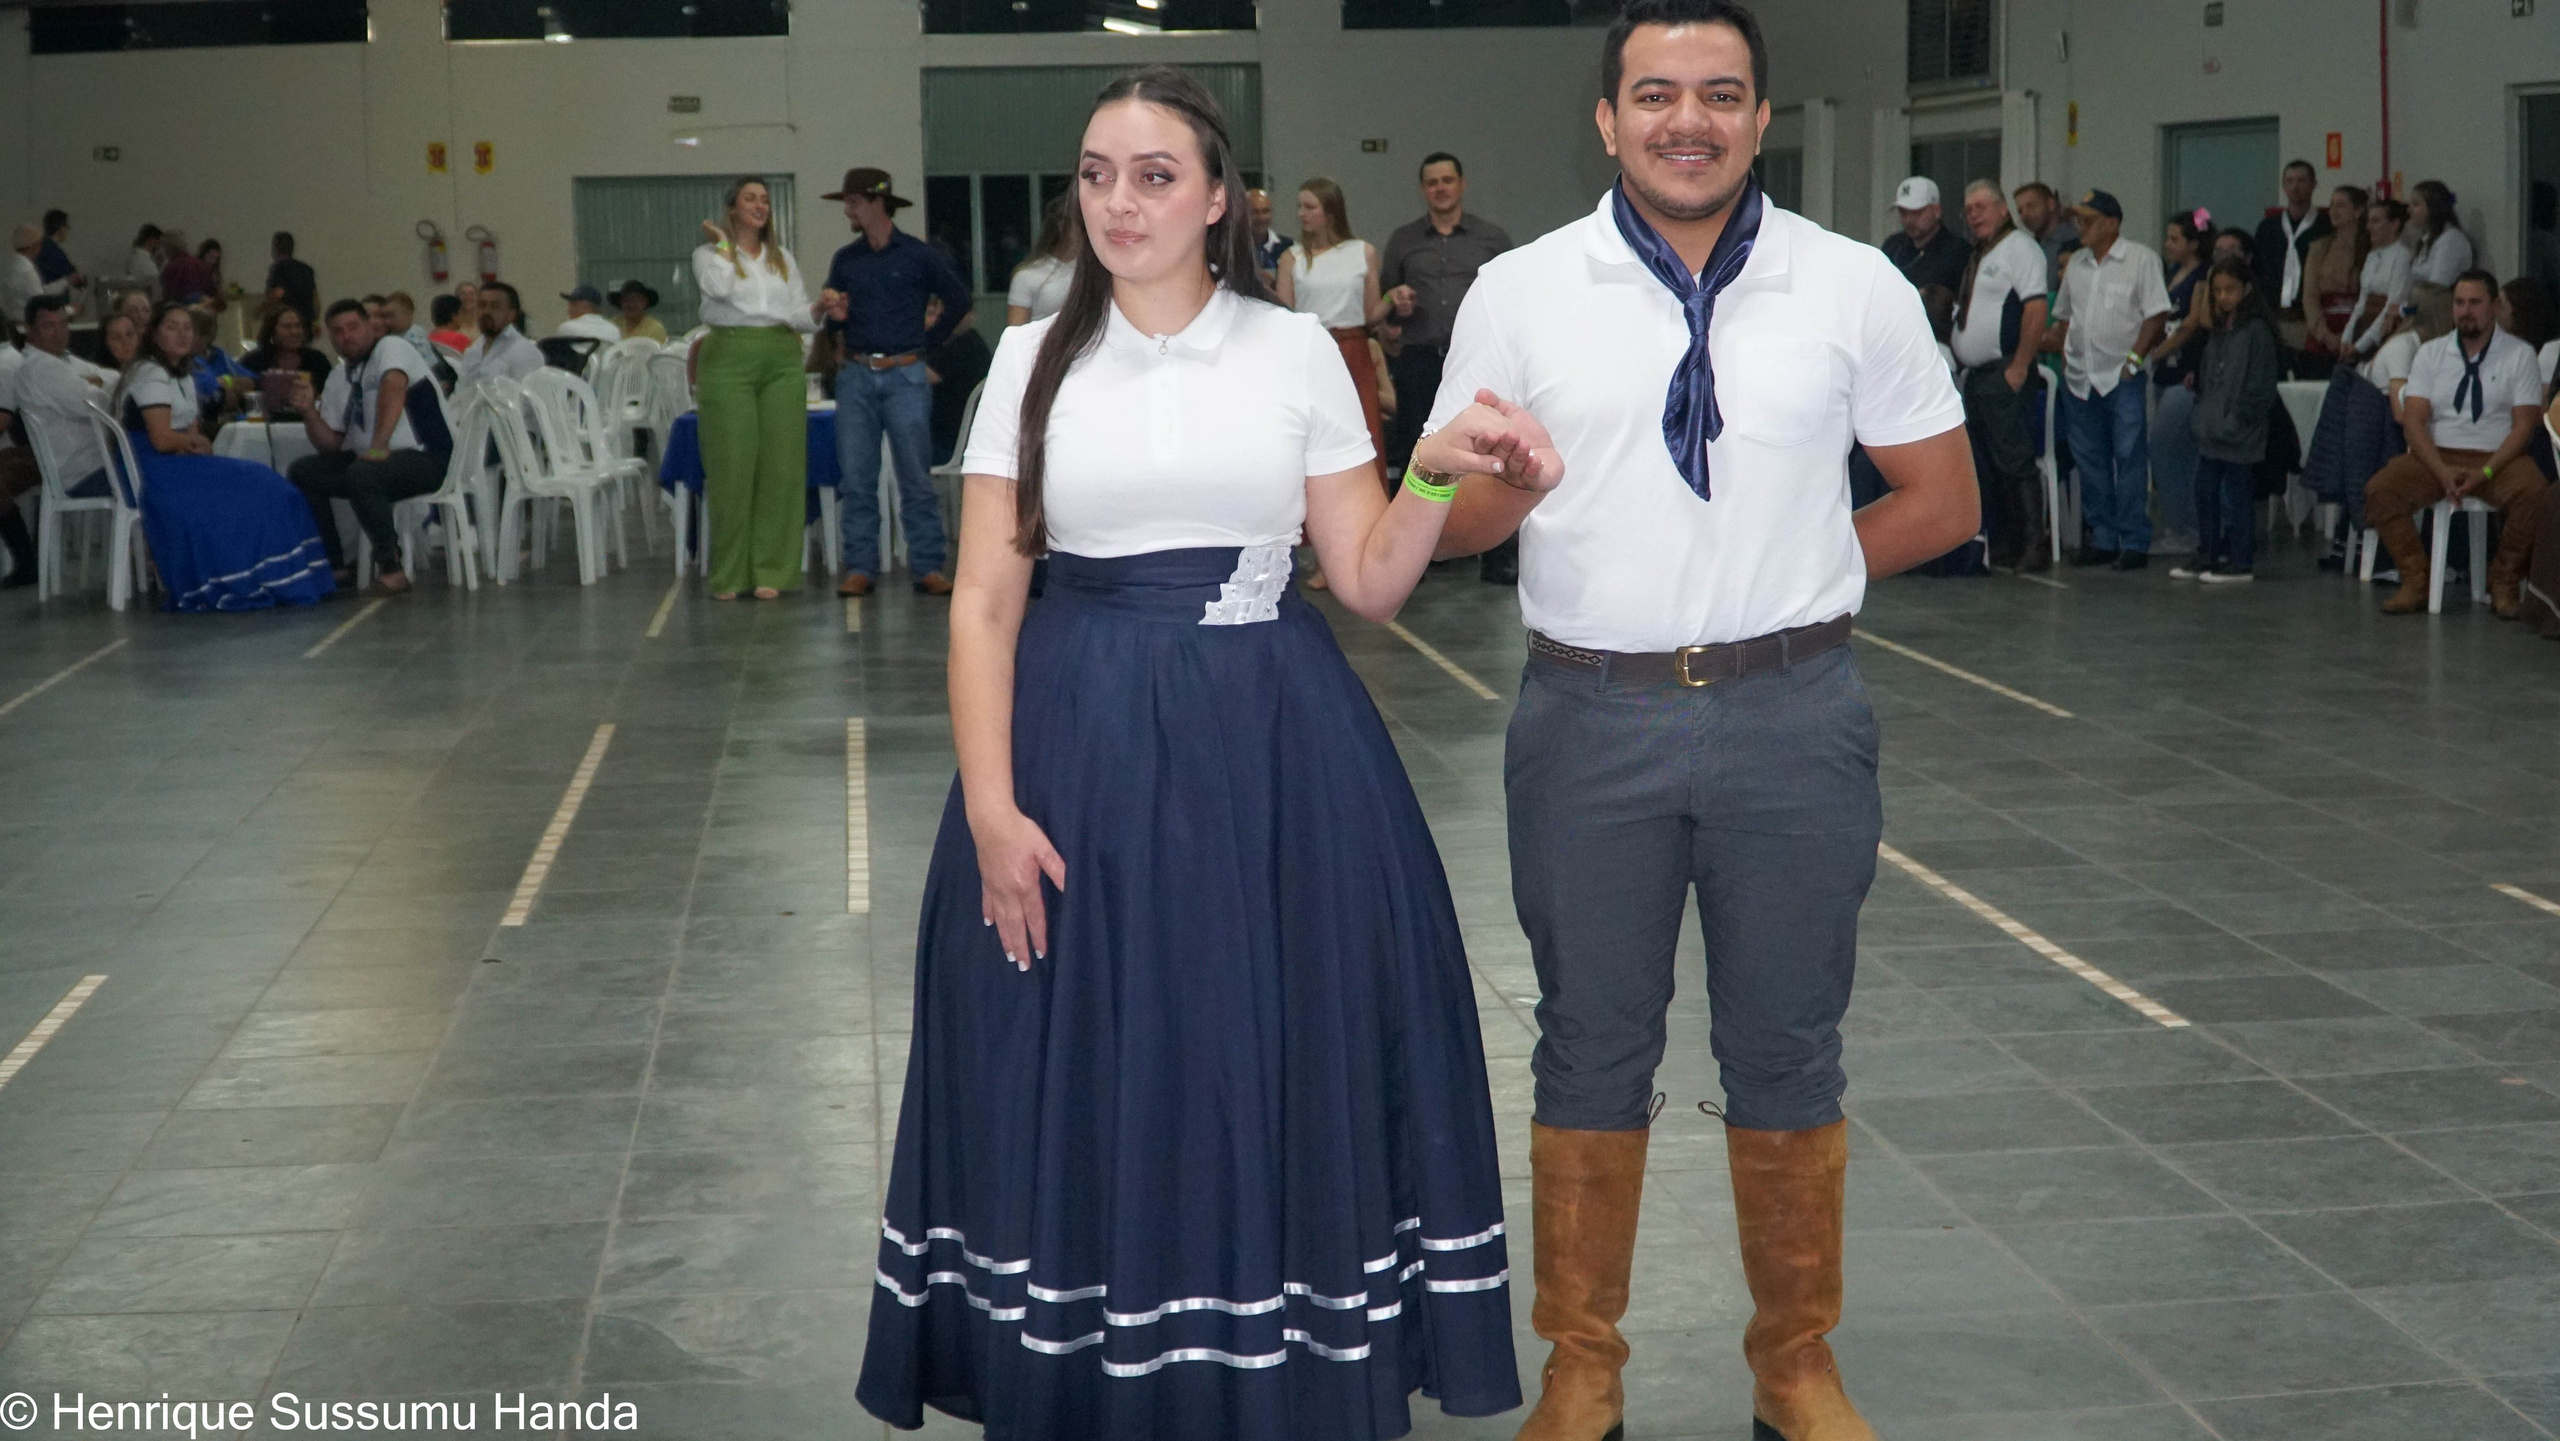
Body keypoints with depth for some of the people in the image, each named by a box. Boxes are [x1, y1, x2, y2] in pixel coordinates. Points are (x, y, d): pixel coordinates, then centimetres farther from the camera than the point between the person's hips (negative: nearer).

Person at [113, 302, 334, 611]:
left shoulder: (182, 379, 22)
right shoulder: (151, 375, -9)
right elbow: (162, 439, -19)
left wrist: (191, 443, -9)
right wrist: (195, 442, 1)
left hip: (178, 464, 9)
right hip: (152, 470, -9)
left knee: (260, 484, -10)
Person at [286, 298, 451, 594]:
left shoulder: (391, 348, -7)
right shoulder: (339, 377, 14)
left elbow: (394, 386, -30)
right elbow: (330, 446, 13)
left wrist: (379, 446, -40)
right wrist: (310, 412, -6)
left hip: (425, 459, -8)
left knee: (361, 474, -34)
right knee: (302, 473, -1)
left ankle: (390, 565, -19)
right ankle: (333, 566, 2)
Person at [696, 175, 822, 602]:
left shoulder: (783, 259, 19)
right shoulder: (709, 254, 7)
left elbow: (801, 317, 13)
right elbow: (719, 288, -14)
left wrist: (818, 311, -8)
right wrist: (723, 243, -2)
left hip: (781, 362, 4)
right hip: (730, 361, -4)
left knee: (781, 466, -2)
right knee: (732, 466, -6)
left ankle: (770, 571, 4)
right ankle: (728, 574, 0)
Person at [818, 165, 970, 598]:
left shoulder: (918, 256, 1)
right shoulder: (845, 260, 12)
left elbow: (959, 299, 8)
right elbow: (832, 325, 17)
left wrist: (928, 340, 4)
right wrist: (836, 316, -6)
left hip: (905, 375, -3)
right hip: (855, 375, 3)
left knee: (915, 477, -3)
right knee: (855, 478, 1)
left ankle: (928, 567, 1)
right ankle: (859, 567, 5)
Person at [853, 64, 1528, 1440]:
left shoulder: (1297, 351, 3)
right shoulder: (1034, 359, 4)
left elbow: (1368, 580, 4)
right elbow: (984, 599, 0)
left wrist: (1438, 473, -14)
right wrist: (990, 807, -8)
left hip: (1271, 752, 0)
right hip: (1081, 746, 1)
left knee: (1276, 1073, 5)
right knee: (1086, 1080, 5)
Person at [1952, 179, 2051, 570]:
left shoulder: (2019, 247, -7)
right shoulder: (1977, 256, 21)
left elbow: (2036, 307, -16)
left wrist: (2019, 367, -21)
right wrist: (1958, 365, 14)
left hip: (2004, 373, -9)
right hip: (1972, 374, 9)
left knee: (2014, 461, -10)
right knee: (1986, 466, 9)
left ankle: (2034, 546, -8)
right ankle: (2002, 545, 14)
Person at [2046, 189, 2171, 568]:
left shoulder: (2141, 259, -2)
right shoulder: (2076, 264, 16)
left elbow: (2155, 315, -7)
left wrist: (2134, 358, -13)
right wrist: (2064, 356, 9)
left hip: (2122, 377, -6)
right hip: (2080, 378, 6)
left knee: (2130, 459, -6)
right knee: (2090, 462, 8)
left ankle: (2134, 543, -3)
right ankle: (2102, 538, 16)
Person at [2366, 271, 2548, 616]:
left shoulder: (2519, 354, 4)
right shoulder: (2431, 353, 9)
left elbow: (2524, 426, -3)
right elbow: (2413, 420, 0)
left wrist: (2484, 473, -18)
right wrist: (2442, 471, -16)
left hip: (2498, 458, -2)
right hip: (2436, 457, 2)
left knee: (2534, 494, -34)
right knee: (2380, 488, -25)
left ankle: (2504, 584, -12)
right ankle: (2415, 581, -14)